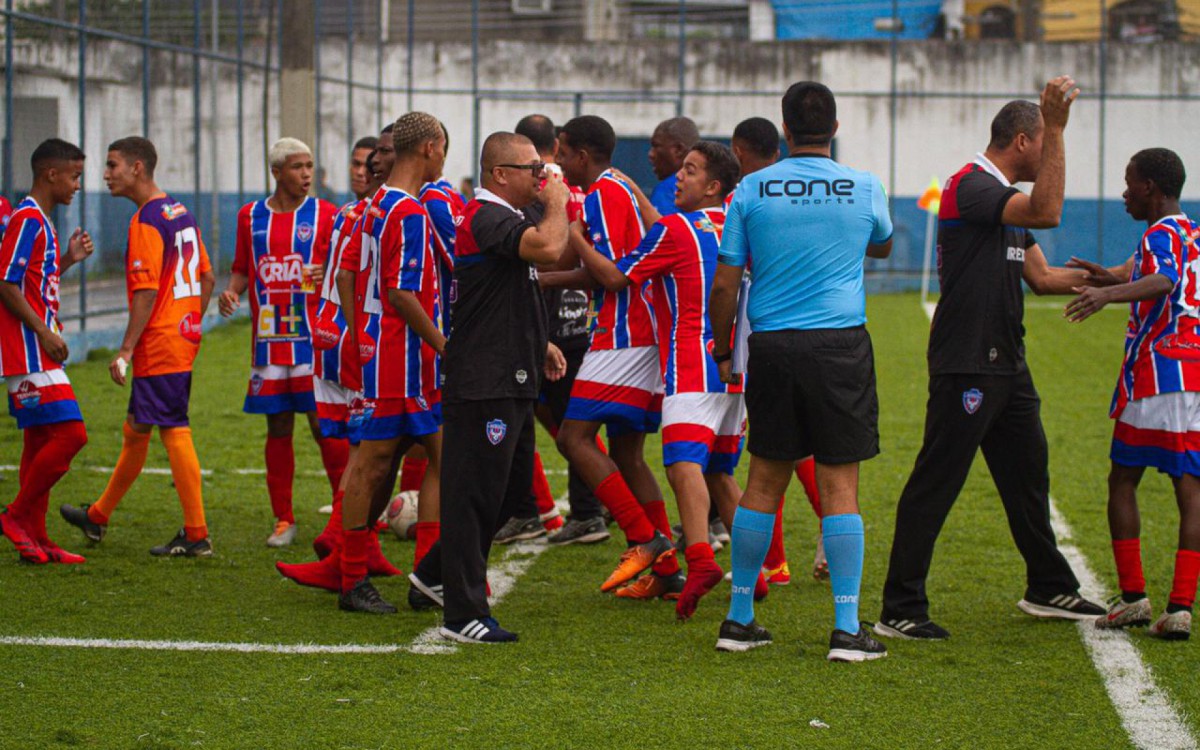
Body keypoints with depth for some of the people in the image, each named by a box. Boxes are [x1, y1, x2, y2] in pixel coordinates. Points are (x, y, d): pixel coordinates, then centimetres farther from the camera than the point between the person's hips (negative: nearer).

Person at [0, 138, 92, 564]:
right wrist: (44, 333, -18)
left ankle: (34, 540, 13)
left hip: (37, 353, 10)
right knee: (69, 434, -12)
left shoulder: (40, 221, 17)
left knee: (41, 441, 10)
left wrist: (69, 259, 14)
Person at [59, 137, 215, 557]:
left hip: (158, 344, -9)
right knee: (136, 429, 16)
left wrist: (126, 350, -19)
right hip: (183, 340, 9)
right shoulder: (182, 214, 13)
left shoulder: (146, 220, -15)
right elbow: (207, 278, 17)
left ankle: (196, 536, -3)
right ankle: (98, 517, 26)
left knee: (174, 432, -5)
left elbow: (147, 291, -20)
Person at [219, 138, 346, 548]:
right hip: (269, 340, 3)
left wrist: (328, 275, -18)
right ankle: (283, 520, 14)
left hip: (315, 338, -3)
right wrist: (231, 291, -2)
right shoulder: (251, 216, 10)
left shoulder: (326, 214, 1)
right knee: (278, 428, 6)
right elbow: (242, 268, 18)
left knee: (325, 425, -5)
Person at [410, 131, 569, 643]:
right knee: (477, 490, -6)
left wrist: (538, 343, 22)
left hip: (511, 380, 11)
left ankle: (435, 573, 30)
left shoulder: (502, 216, 19)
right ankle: (463, 614, -2)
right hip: (484, 383, -11)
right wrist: (558, 203, -12)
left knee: (514, 482, 17)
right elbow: (549, 247, -31)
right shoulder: (487, 218, -16)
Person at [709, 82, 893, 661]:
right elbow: (882, 247, 23)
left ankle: (739, 618, 16)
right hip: (841, 344, -1)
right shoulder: (864, 189, 1)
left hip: (772, 347, 1)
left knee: (764, 481, 10)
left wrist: (722, 353, 16)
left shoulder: (751, 190, 1)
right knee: (840, 484, 0)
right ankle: (847, 628, -2)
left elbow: (725, 285, 2)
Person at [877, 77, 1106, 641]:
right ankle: (899, 610, -3)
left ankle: (1048, 589, 31)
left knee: (1028, 473, 17)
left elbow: (1041, 276, 21)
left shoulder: (1007, 199, 19)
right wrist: (1056, 126, -28)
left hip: (1006, 363, 10)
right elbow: (1048, 213, -28)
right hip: (966, 366, -10)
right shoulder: (970, 186, -13)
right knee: (935, 484, -7)